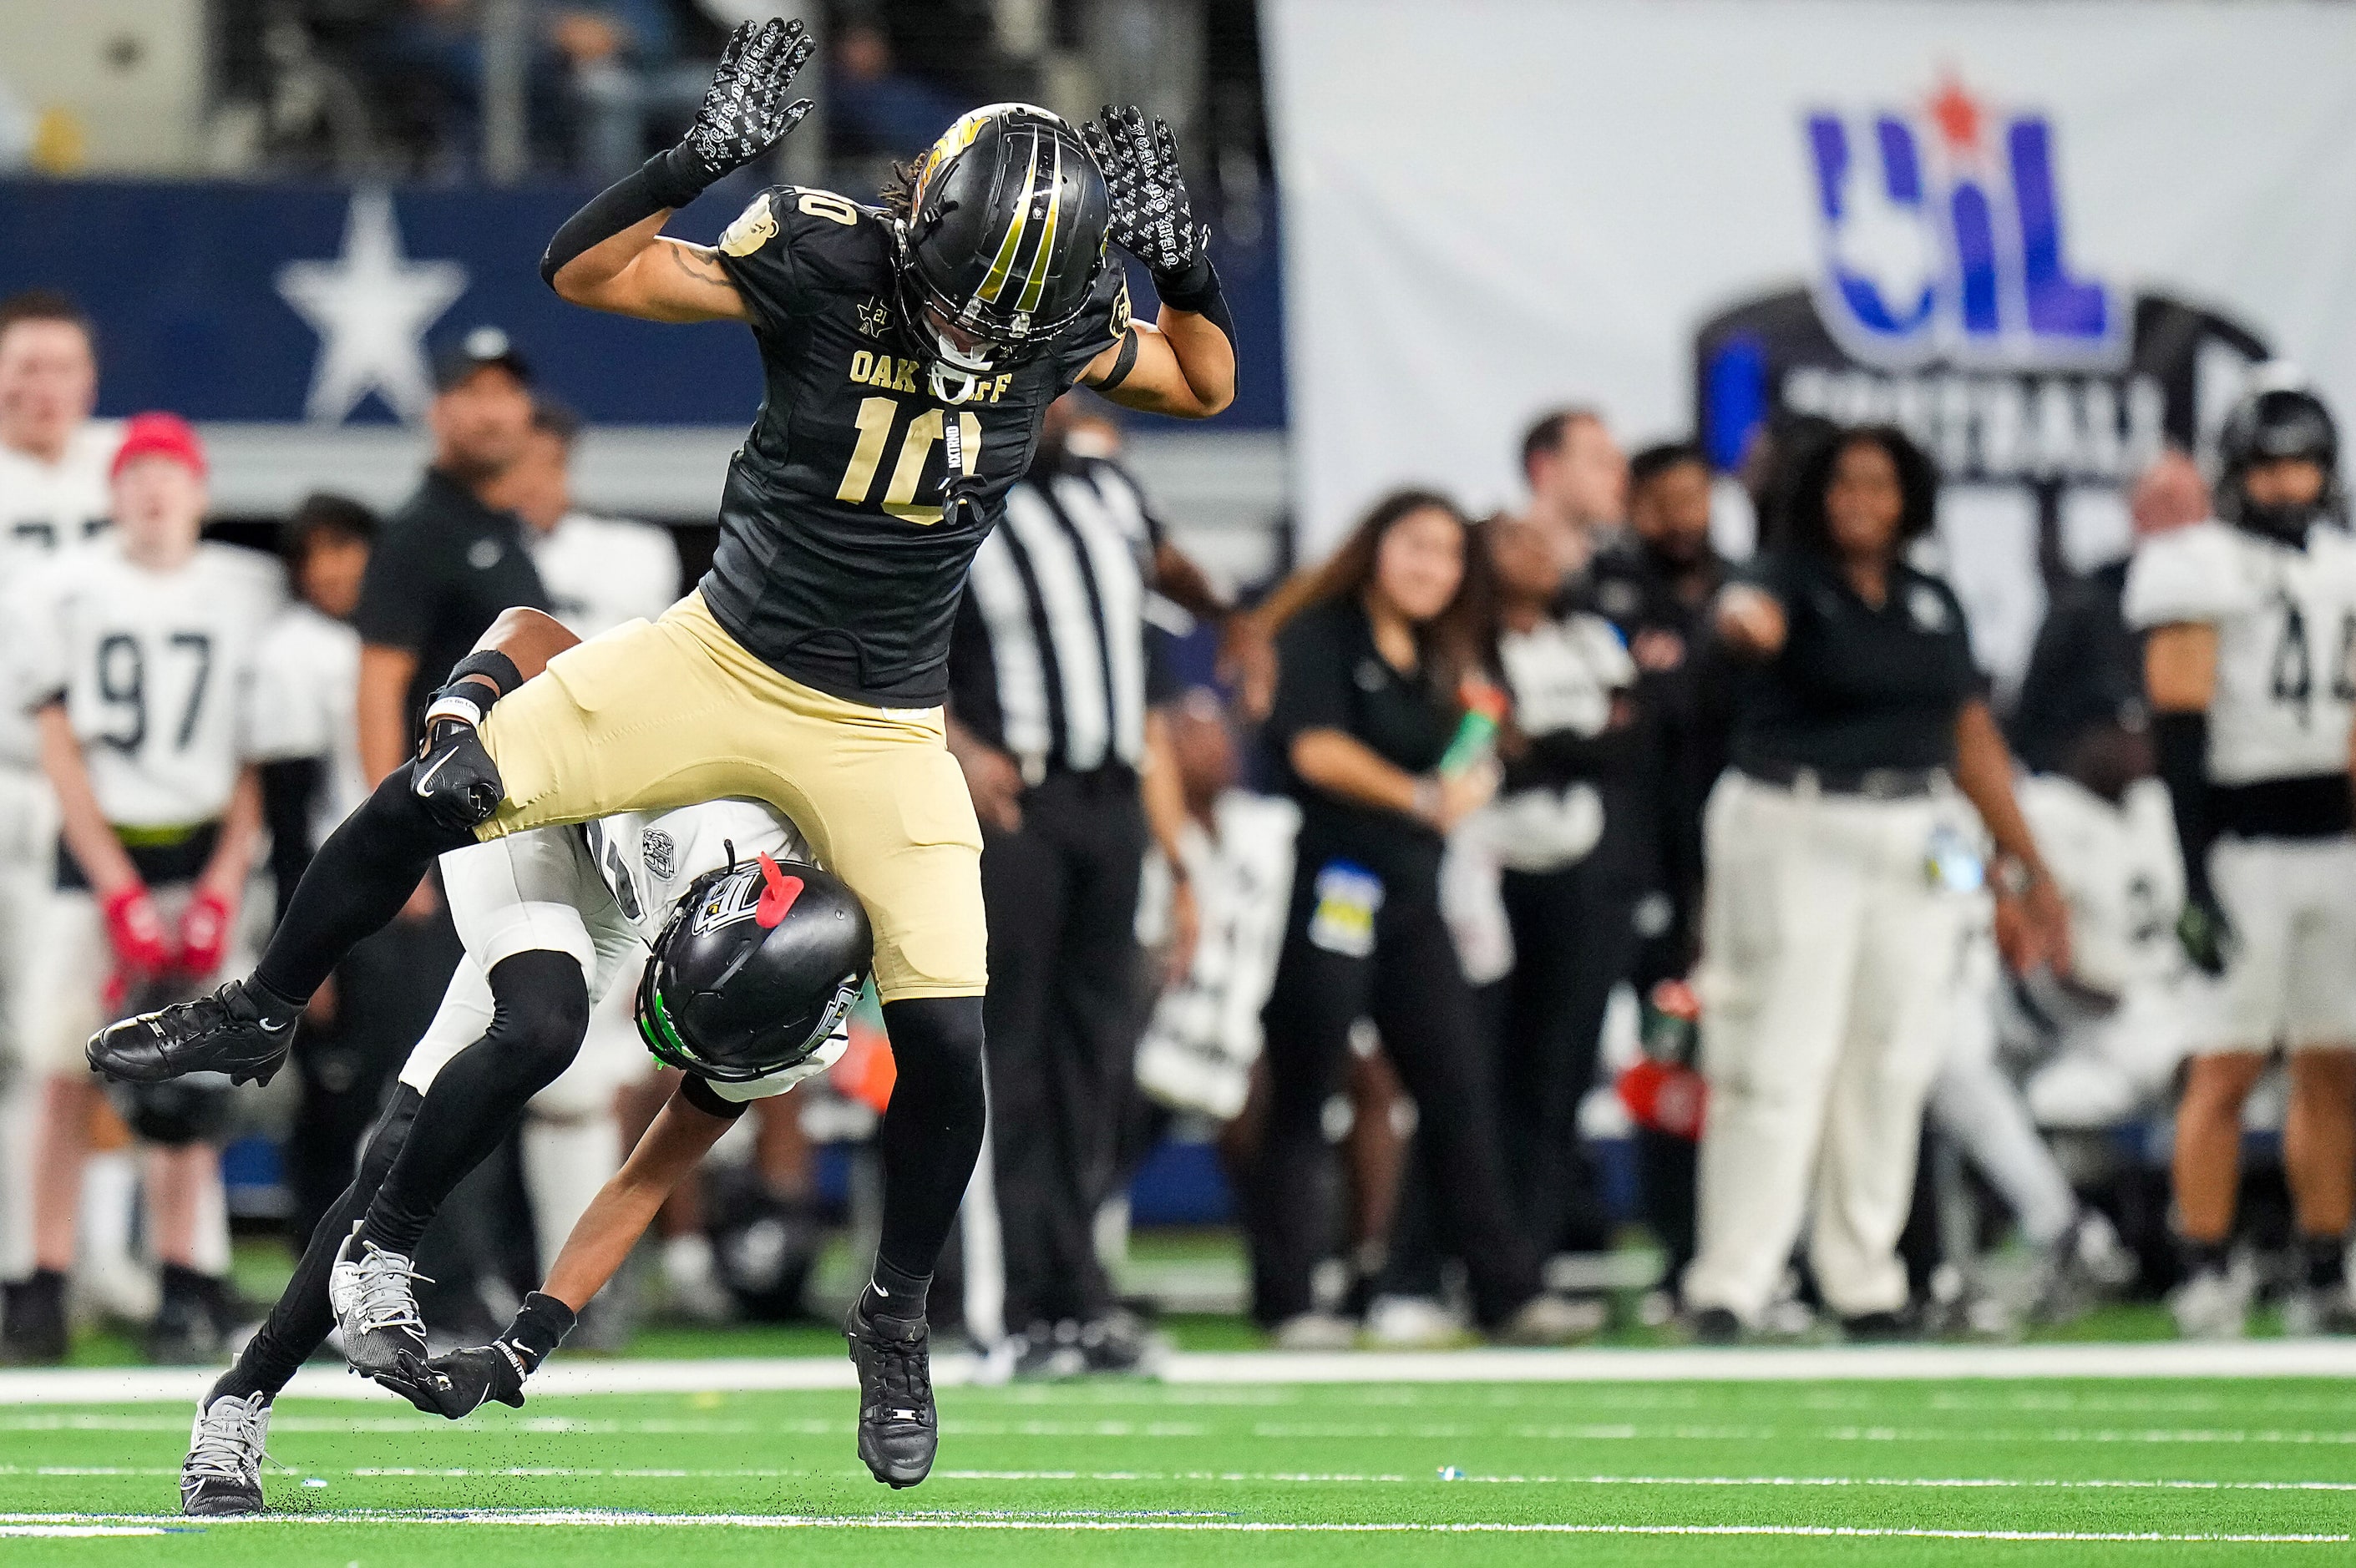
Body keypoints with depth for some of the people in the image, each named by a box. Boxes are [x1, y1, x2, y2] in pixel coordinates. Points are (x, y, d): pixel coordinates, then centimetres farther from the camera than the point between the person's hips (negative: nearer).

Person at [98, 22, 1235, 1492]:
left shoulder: (1058, 317, -10)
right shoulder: (824, 262, -18)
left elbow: (1207, 386, 7)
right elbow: (585, 269, -16)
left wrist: (1184, 265, -13)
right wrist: (698, 160, -32)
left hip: (884, 732, 1)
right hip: (721, 659, -1)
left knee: (948, 1042, -7)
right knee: (442, 791, -10)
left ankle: (897, 1320, 17)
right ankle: (260, 1014, 14)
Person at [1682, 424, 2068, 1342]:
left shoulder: (1933, 604, 13)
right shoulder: (1796, 577, -4)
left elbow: (1973, 738, 18)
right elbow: (1754, 611, -29)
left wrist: (2026, 867, 18)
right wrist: (1744, 622, -55)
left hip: (1915, 850, 5)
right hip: (1792, 835, -5)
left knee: (1891, 1068, 7)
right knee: (1779, 1066, -9)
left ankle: (1863, 1283, 17)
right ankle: (1726, 1290, -9)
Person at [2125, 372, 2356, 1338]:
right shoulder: (2202, 570, -8)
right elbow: (2179, 730, -12)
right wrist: (2198, 877, -17)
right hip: (2244, 848, -6)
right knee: (2225, 1068, -7)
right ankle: (2207, 1275, -2)